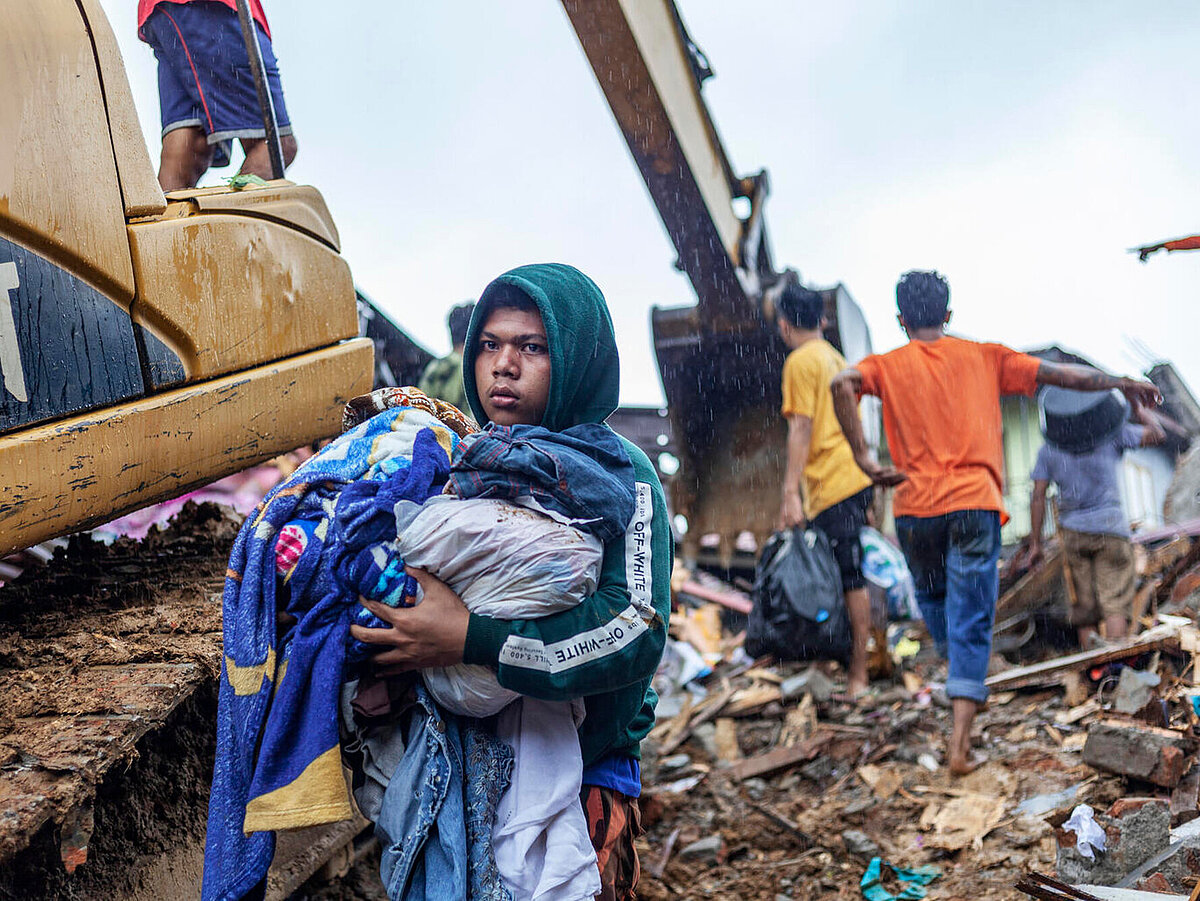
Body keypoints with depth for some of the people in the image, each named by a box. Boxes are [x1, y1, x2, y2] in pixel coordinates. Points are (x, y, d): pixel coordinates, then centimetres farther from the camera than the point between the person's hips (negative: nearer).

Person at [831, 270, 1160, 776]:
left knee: (932, 597, 28)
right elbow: (1056, 374, 12)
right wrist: (1120, 383, 25)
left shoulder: (888, 366, 6)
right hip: (974, 505, 0)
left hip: (915, 507, 0)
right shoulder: (983, 358, 10)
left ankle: (963, 684, 33)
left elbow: (842, 384, -15)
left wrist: (863, 458, -14)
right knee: (970, 620, -1)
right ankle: (960, 745, -8)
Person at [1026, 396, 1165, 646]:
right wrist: (1140, 410, 23)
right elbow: (1157, 435, 8)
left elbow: (1038, 497, 2)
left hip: (1073, 531, 2)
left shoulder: (1048, 448, 8)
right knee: (1115, 601, -5)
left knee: (1085, 606, 7)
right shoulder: (1110, 432, 2)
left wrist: (1035, 544, 4)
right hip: (1110, 527, -2)